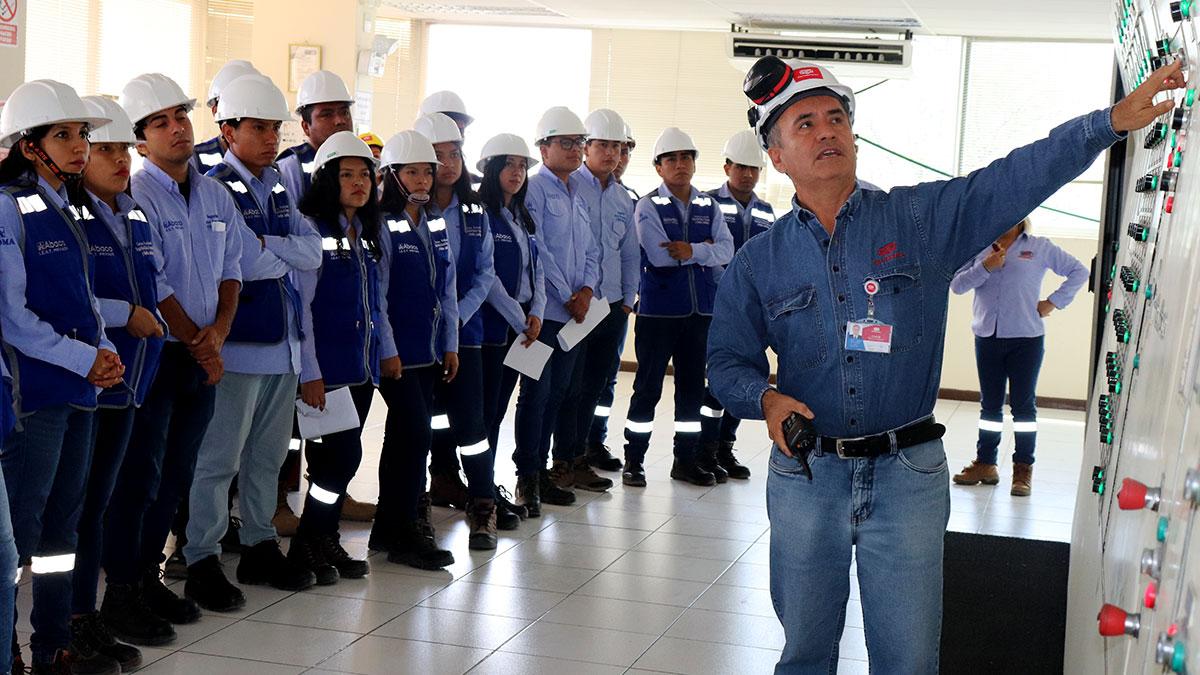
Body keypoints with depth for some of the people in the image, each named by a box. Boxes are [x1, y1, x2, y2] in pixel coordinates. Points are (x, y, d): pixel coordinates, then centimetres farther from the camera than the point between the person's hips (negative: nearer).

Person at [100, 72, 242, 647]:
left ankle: (148, 576, 25)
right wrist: (196, 343, -10)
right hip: (156, 355, -7)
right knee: (140, 475, -3)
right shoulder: (135, 198, -12)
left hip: (203, 356, 7)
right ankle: (120, 594, 6)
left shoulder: (216, 195, 10)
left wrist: (218, 331, -6)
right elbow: (152, 287, -15)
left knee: (176, 475, 12)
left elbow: (231, 270, 10)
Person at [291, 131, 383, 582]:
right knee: (340, 458, -8)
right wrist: (309, 372, -17)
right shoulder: (310, 229, -10)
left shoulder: (366, 234, 14)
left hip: (363, 367, 7)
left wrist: (388, 349, 19)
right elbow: (300, 304, -14)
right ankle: (306, 547, 6)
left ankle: (326, 541, 20)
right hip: (327, 368, -7)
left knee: (343, 459, 10)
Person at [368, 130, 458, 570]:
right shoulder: (382, 228, -9)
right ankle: (404, 534, -2)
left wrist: (450, 343, 13)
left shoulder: (435, 227, 13)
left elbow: (447, 288, 16)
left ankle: (388, 528, 20)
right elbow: (375, 295, -12)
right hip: (397, 351, -7)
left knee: (402, 437, 12)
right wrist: (386, 350, -14)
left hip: (429, 351, 7)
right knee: (416, 434, -10)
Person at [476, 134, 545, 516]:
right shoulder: (480, 213, -10)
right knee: (485, 409, -3)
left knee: (498, 409, 11)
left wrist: (536, 313, -3)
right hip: (490, 325, -7)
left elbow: (537, 269, 13)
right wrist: (518, 319, -12)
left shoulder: (523, 218, 15)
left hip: (520, 326, 7)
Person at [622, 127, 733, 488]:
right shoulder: (649, 206, -3)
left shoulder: (709, 207, 10)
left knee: (693, 387, 10)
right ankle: (633, 461, 10)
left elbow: (725, 251, -4)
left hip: (701, 310, 4)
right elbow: (659, 256, -16)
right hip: (658, 309, -4)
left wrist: (691, 250, -20)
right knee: (648, 387, 0)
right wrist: (704, 249, -7)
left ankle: (686, 461, 20)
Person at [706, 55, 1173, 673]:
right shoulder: (759, 262, 5)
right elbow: (727, 362, 7)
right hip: (805, 476, 1)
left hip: (908, 477, -1)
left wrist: (1113, 119, -20)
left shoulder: (924, 219, 1)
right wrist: (766, 398, -14)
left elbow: (1019, 176, -8)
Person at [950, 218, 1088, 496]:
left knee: (1023, 404, 1)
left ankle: (1023, 470, 6)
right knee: (990, 403, 11)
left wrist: (1054, 301, 1)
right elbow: (957, 284, 0)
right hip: (988, 338, 2)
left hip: (1026, 339, -2)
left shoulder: (1040, 248, 4)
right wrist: (985, 267, -14)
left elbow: (1079, 272, 8)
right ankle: (985, 463, 20)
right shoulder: (980, 247, 8)